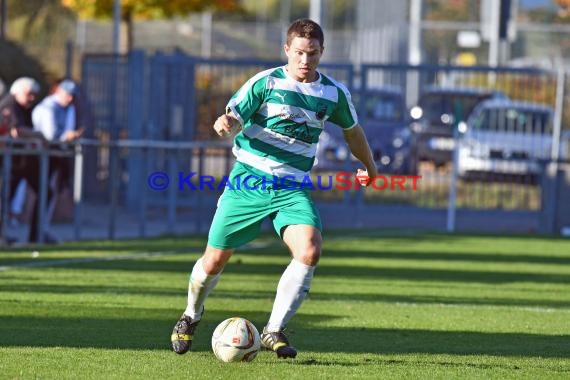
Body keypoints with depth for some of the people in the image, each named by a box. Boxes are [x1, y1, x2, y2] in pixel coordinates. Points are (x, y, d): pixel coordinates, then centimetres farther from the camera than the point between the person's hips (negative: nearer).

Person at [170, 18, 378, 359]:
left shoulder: (335, 93, 3)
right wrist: (226, 123, -32)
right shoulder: (266, 82, -6)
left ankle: (274, 331, -13)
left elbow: (352, 129, 22)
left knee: (310, 251, -24)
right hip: (248, 181, -2)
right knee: (215, 260, 3)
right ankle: (191, 316, 35)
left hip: (292, 189, 2)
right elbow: (234, 117, -7)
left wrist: (369, 165, 35)